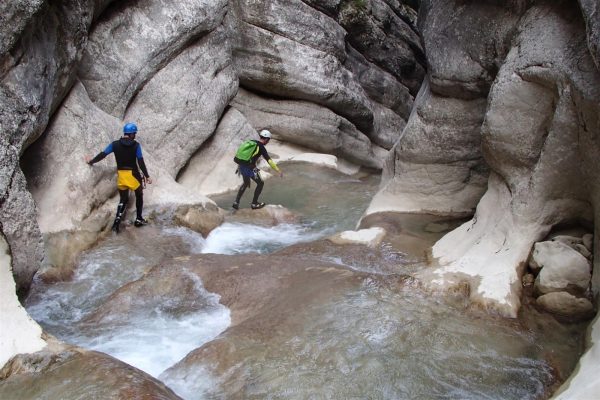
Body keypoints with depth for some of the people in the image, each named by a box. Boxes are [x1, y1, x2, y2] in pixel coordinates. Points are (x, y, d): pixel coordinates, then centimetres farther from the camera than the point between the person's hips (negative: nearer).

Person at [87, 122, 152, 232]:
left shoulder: (115, 144, -1)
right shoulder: (136, 145, -9)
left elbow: (102, 154, 3)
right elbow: (141, 162, -12)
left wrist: (91, 161, 18)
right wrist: (147, 176, -8)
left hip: (121, 175, 3)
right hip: (133, 174, -3)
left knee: (123, 199, 14)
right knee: (139, 195, 19)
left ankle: (117, 221, -2)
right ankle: (139, 219, 22)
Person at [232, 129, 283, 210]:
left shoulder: (250, 142, 14)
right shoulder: (261, 147, -8)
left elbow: (242, 153, 22)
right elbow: (269, 160, -14)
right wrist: (278, 170, -12)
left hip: (241, 166, 8)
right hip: (249, 168, -7)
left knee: (246, 183, 29)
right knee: (260, 183, 13)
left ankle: (236, 202, 25)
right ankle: (254, 204, 18)